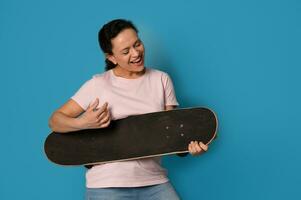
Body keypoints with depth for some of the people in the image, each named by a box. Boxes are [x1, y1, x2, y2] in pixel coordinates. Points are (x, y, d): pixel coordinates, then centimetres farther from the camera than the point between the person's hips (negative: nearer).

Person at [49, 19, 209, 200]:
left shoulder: (161, 80, 6)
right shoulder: (98, 84, -2)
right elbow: (55, 121, 0)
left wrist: (189, 146, -17)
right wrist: (82, 123, -20)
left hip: (155, 182, 3)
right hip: (107, 185, -2)